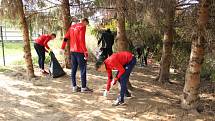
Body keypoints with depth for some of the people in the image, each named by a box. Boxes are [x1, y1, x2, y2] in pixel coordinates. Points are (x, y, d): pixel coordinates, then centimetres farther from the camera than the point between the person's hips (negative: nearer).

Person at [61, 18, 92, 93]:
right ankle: (83, 87, 4)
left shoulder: (72, 27, 14)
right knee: (83, 70, 0)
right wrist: (85, 52, -18)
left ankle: (74, 87, 16)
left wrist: (63, 47, 16)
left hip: (72, 51, 8)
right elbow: (82, 40, -18)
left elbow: (66, 38, 13)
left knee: (73, 69, 10)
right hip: (80, 51, -8)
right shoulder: (82, 27, -9)